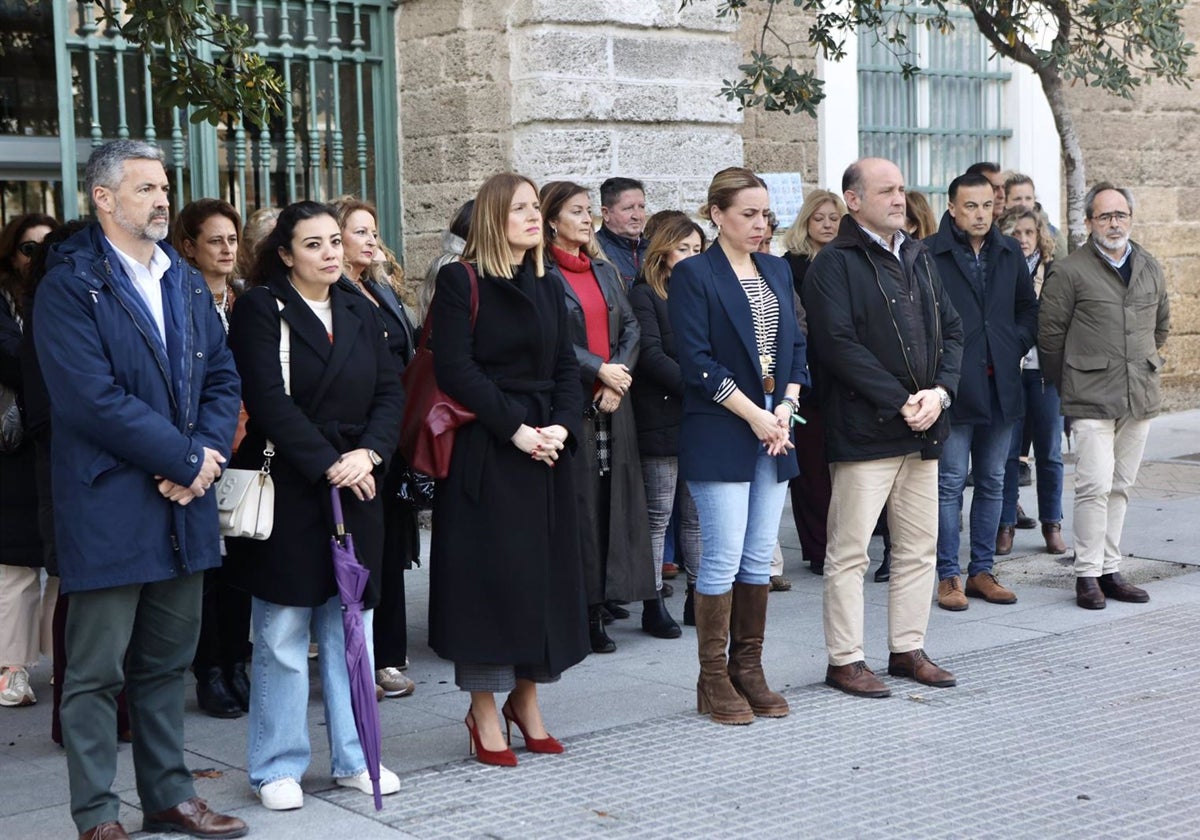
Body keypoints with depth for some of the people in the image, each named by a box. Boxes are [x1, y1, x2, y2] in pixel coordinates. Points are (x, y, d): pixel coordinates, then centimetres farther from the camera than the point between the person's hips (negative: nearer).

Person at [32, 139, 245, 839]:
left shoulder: (187, 282, 14)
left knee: (169, 661, 15)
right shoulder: (70, 286, -9)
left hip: (185, 503, 7)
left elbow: (222, 377, 11)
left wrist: (210, 453, -7)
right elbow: (93, 399, -19)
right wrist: (185, 459, -16)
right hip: (109, 510, -7)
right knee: (97, 670, 2)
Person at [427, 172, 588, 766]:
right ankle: (484, 709, 7)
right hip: (484, 450, -6)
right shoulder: (460, 282, -5)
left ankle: (526, 696, 20)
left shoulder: (548, 287, 14)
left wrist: (562, 426, -7)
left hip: (548, 447, 6)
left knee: (546, 568, 7)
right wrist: (515, 428, -17)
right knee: (488, 569, -4)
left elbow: (566, 366, 11)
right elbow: (454, 367, -13)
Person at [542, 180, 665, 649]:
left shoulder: (604, 271, 16)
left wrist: (621, 373, -6)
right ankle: (588, 611, 1)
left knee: (622, 495, 5)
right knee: (582, 501, -4)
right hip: (572, 400, -6)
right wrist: (600, 370, -14)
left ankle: (610, 594, 11)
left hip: (614, 398, 6)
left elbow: (630, 327, 10)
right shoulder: (542, 275, -5)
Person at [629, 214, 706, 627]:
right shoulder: (644, 294, -2)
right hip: (662, 419, -6)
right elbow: (651, 355, -12)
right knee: (659, 514, -1)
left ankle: (699, 594, 11)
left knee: (697, 513, 7)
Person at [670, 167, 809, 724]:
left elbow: (795, 347, 14)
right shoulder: (693, 274, -6)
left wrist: (785, 409, -2)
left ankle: (749, 669, 17)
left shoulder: (778, 271, 14)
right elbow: (696, 361, -12)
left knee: (760, 557, 9)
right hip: (720, 437, -6)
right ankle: (714, 680, 5)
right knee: (722, 558, -5)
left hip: (774, 432, 6)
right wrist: (754, 416, -13)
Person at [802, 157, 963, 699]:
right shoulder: (834, 264, -7)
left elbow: (951, 329, 14)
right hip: (864, 429, -7)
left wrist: (939, 391, -3)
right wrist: (900, 402, -17)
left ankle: (908, 649, 23)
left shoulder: (918, 258, 16)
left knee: (919, 548, 12)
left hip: (922, 429, 7)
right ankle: (844, 659, 7)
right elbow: (839, 345, -16)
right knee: (849, 552, -2)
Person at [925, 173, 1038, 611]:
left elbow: (1029, 307, 20)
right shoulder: (929, 254, -7)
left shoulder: (1009, 251, 10)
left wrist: (1017, 345, 6)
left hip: (1000, 385, 5)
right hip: (954, 385, -5)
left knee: (992, 482, 11)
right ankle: (948, 576, 5)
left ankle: (982, 570, 20)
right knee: (950, 482, -2)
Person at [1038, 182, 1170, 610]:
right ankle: (1087, 575, -2)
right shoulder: (1069, 271, -6)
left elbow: (1161, 325, 26)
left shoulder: (1150, 269, 11)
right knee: (1095, 486, -11)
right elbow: (1050, 333, -3)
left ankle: (1110, 570, 18)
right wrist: (1070, 385, 3)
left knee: (1120, 487, 11)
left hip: (1141, 397, 5)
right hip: (1092, 399, -5)